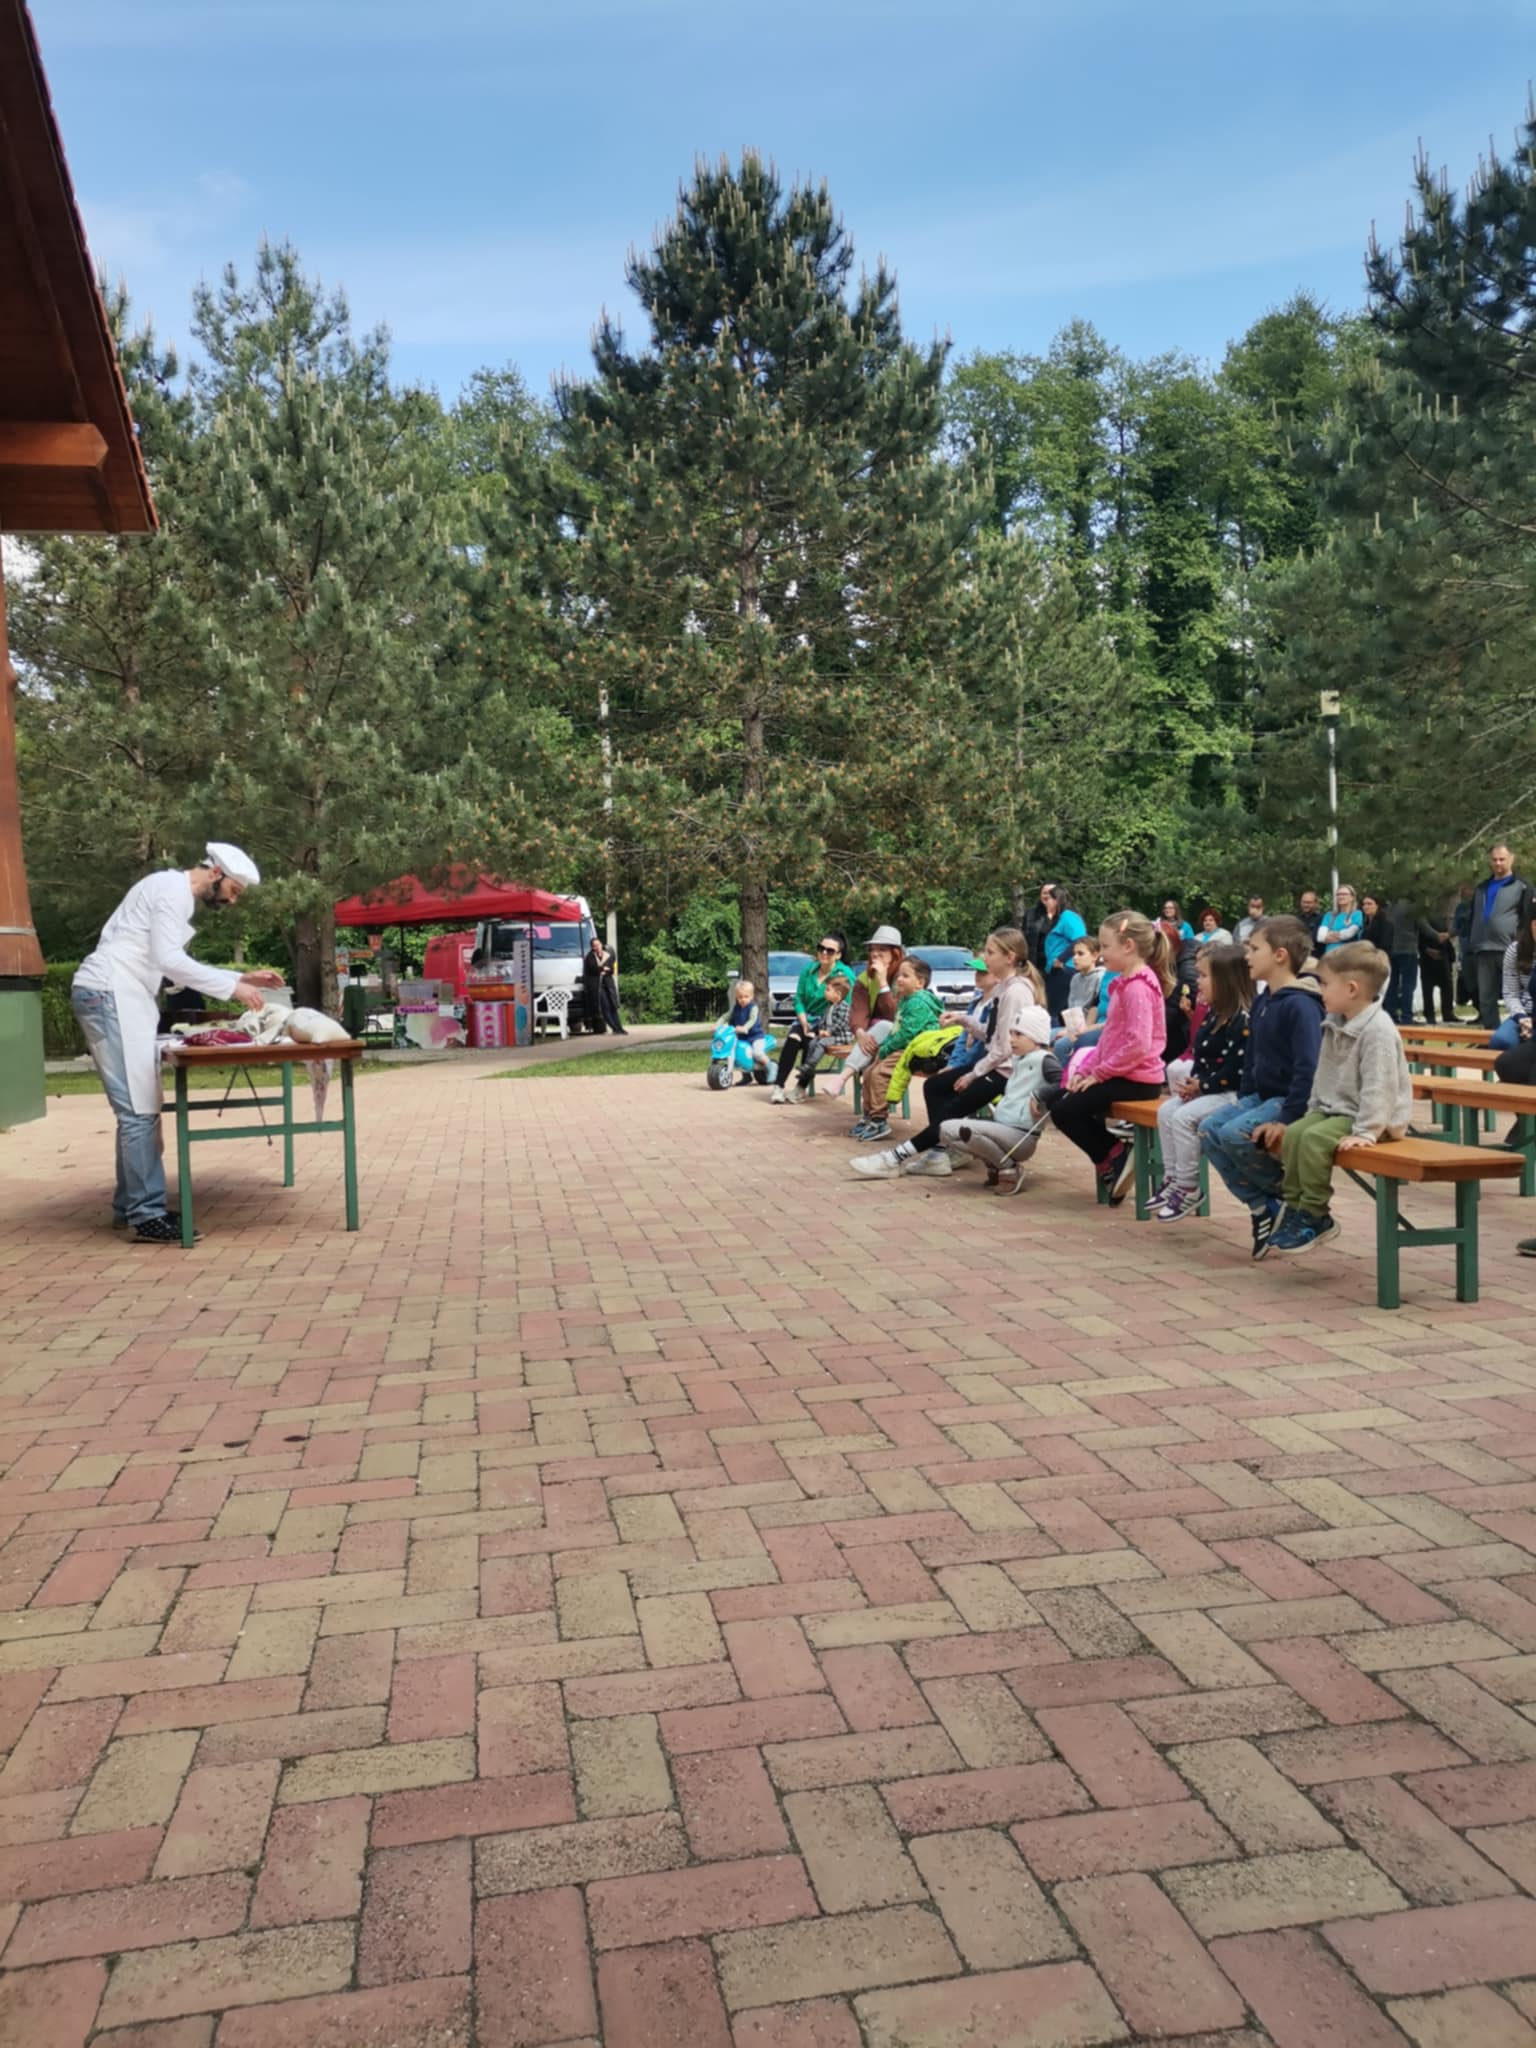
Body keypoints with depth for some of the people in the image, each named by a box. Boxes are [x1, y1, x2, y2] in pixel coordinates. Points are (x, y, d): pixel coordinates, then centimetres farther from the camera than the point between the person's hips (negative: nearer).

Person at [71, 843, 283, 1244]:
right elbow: (168, 960, -20)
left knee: (138, 1108, 11)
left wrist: (243, 977, 17)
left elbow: (177, 965, 23)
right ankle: (147, 1216, -11)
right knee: (140, 1109, -12)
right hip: (108, 994, -10)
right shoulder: (172, 888, -10)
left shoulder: (178, 895, 21)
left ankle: (130, 1206, 17)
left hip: (123, 997, 10)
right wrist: (232, 989, -16)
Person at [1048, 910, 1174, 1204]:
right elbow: (1111, 1036, 17)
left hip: (1135, 1079, -10)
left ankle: (1114, 1156, -1)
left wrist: (1099, 1073, -19)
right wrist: (1088, 1068, 6)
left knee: (1065, 1111, -12)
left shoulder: (1138, 986, -18)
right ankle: (1114, 1153, 11)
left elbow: (1137, 1044, -26)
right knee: (1064, 1104, 11)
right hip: (1123, 1074, 10)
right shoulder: (1126, 983, 15)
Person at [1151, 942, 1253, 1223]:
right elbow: (1201, 1055, 16)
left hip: (1232, 1092, -10)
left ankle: (1188, 1189, -11)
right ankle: (1173, 1179, 6)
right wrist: (1193, 1082, -1)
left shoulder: (1243, 1020, -19)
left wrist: (1202, 1086, -17)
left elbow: (1236, 1069, -23)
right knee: (1166, 1110, 1)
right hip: (1207, 1089, 10)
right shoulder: (1213, 1013, 12)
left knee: (1184, 1117, -22)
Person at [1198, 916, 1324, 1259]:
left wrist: (1288, 1118, -26)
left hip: (1290, 1099, -10)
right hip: (1262, 1095, 10)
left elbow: (1308, 1067, -24)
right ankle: (1260, 1205, -1)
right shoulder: (1262, 1002, 12)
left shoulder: (1301, 1005, -18)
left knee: (1235, 1135, -26)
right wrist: (1242, 1099, 14)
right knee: (1209, 1130, -6)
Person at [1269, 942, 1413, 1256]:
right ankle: (1294, 1206, -1)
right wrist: (1313, 1110, 13)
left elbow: (1378, 1087, -26)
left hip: (1370, 1117, -9)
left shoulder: (1378, 1030, -22)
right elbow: (1322, 1075, 17)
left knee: (1314, 1139, -26)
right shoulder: (1334, 1025, 8)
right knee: (1292, 1134, -9)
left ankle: (1315, 1216, -14)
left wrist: (1365, 1132, -29)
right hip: (1332, 1108, 9)